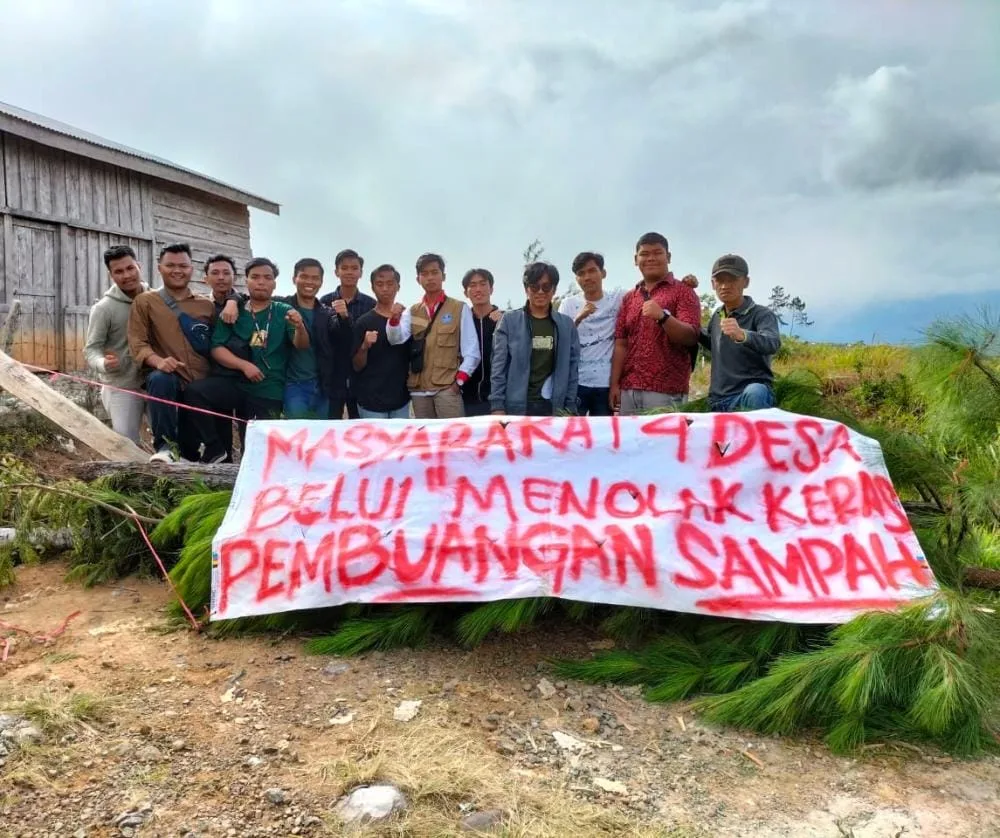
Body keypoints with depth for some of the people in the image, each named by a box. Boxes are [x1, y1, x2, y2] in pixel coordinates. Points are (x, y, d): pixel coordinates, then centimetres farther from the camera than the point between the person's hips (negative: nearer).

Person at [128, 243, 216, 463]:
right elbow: (137, 342, -5)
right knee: (159, 379, -39)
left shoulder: (207, 305, 14)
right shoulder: (145, 302, 7)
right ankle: (165, 447, -28)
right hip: (169, 378, -3)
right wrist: (158, 361, -24)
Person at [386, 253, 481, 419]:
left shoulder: (460, 309, 5)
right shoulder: (411, 312, 14)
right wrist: (394, 318, -22)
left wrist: (458, 382, -8)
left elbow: (471, 351, 0)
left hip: (448, 387, -3)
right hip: (419, 389, 4)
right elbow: (396, 339, -3)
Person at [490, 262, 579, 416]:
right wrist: (497, 406, -7)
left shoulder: (567, 325, 8)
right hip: (516, 406, -2)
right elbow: (499, 367, -1)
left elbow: (572, 368, 8)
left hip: (553, 406, 2)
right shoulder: (509, 321, 2)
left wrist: (570, 407, 2)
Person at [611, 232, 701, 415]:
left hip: (667, 391, -4)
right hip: (629, 391, 4)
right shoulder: (628, 297, 16)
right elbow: (621, 344, 11)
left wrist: (663, 316, -25)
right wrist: (614, 384, 1)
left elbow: (691, 338, -9)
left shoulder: (683, 291, 2)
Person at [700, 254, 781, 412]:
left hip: (754, 391, -7)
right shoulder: (717, 316, 12)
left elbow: (773, 343, -31)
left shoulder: (762, 314, -9)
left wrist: (742, 335, -52)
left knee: (754, 394, -39)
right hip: (718, 399, 7)